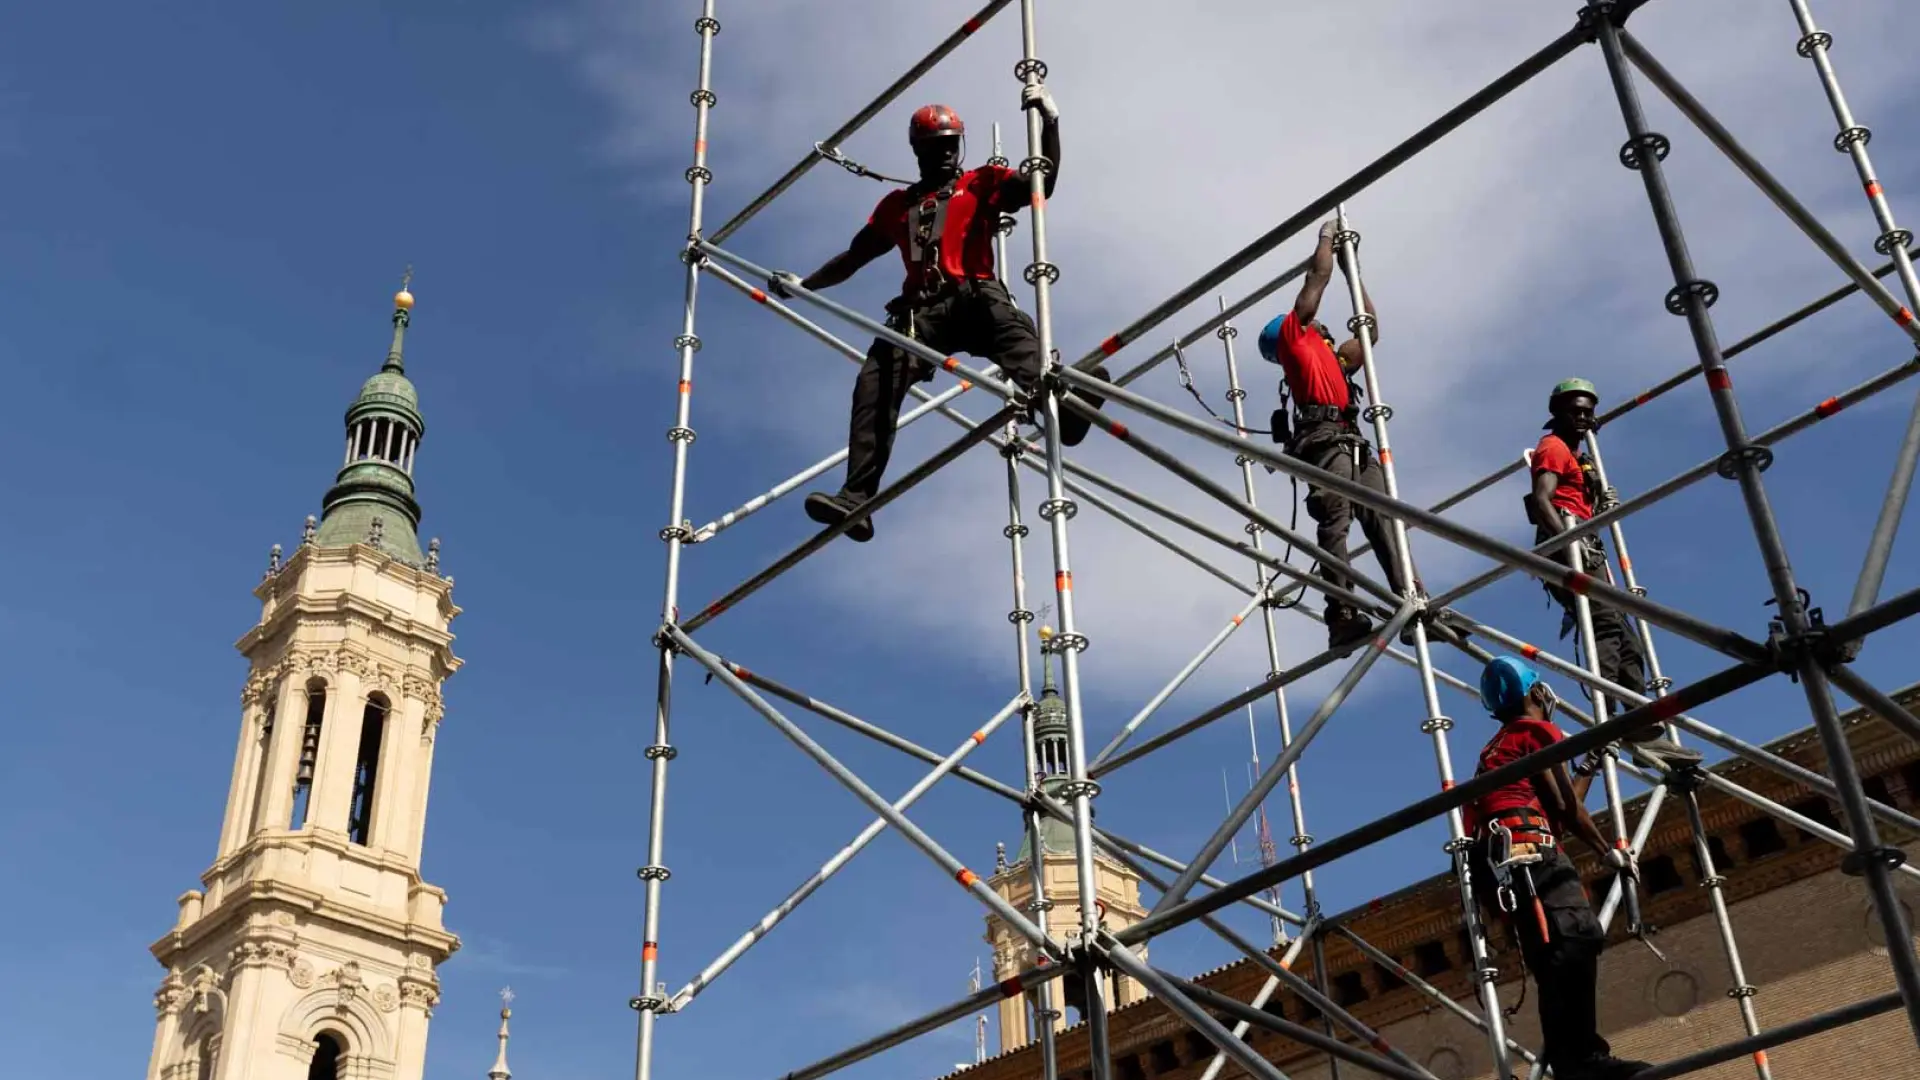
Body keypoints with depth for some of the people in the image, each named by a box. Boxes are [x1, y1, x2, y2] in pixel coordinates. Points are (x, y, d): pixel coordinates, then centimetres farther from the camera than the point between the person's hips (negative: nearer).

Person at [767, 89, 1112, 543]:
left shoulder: (982, 182, 23)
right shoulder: (898, 203, 30)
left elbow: (1041, 184, 9)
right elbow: (856, 255, 36)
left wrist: (1049, 124, -3)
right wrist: (803, 283, 33)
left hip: (974, 297, -1)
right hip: (922, 311, 2)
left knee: (1009, 326, -38)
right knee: (876, 382, -25)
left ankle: (1061, 403, -68)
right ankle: (856, 498, -36)